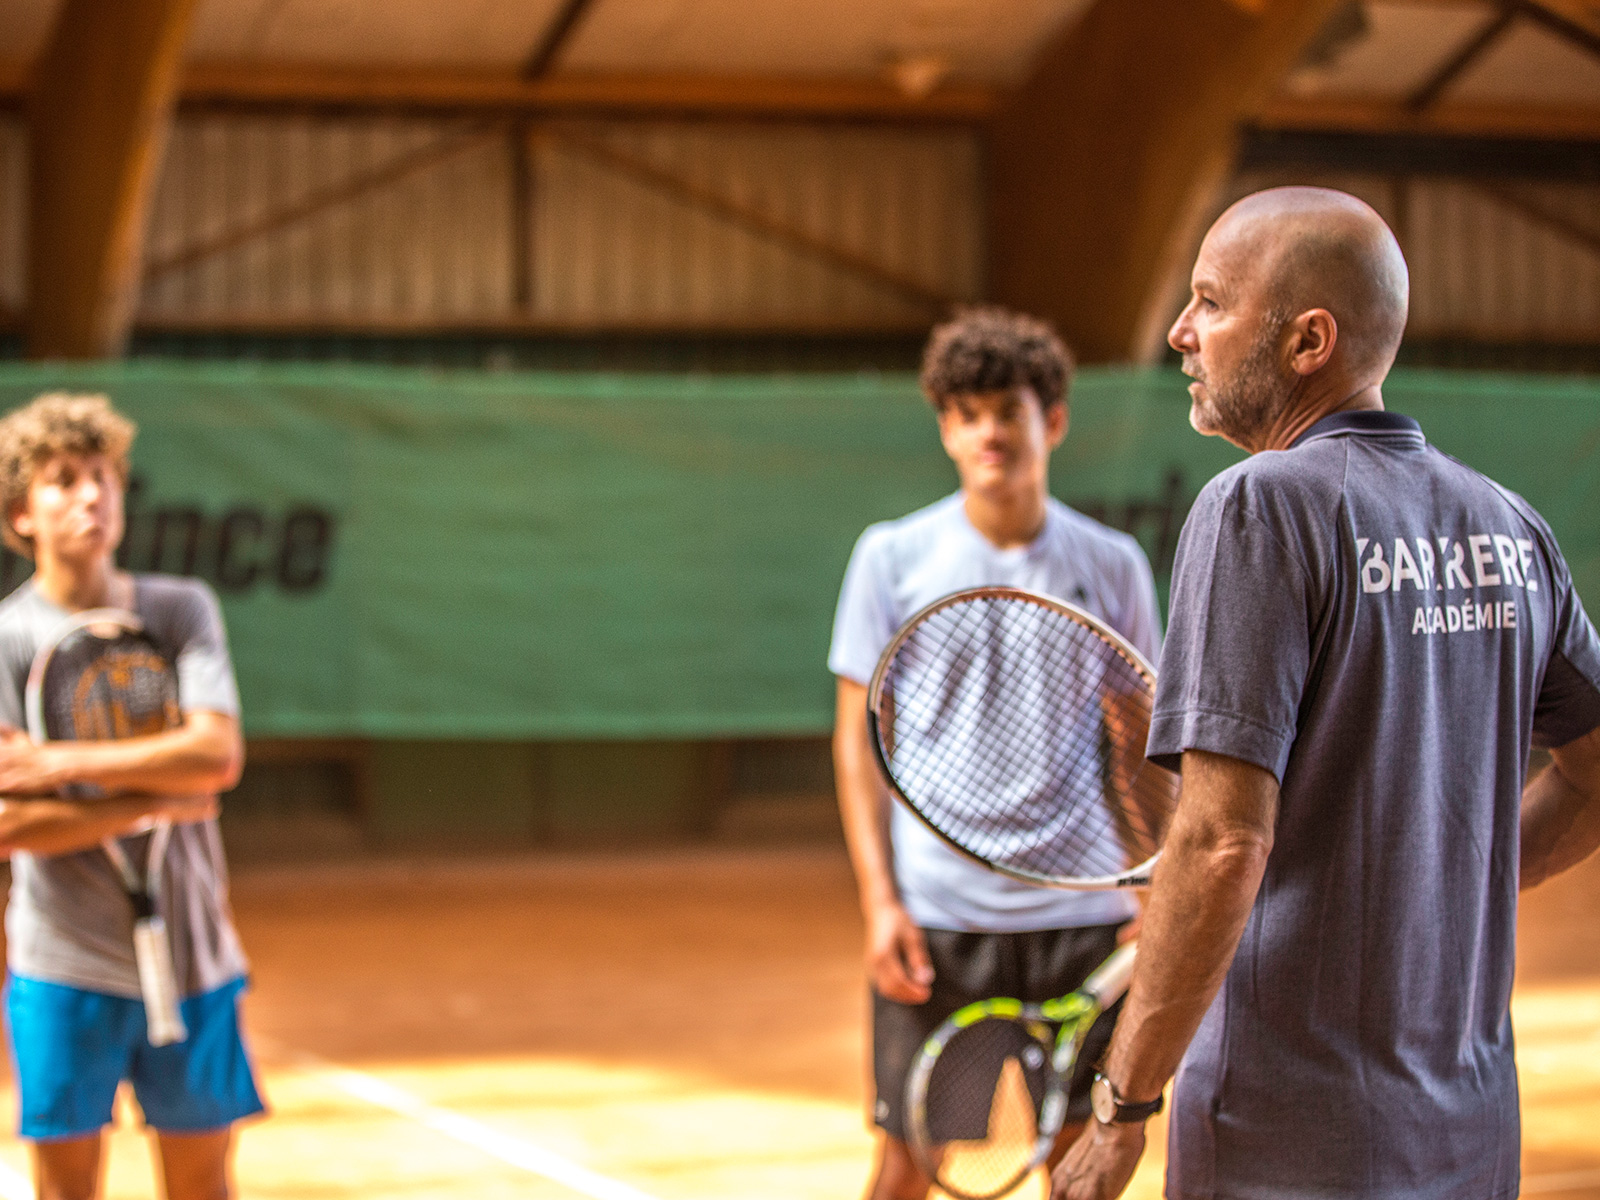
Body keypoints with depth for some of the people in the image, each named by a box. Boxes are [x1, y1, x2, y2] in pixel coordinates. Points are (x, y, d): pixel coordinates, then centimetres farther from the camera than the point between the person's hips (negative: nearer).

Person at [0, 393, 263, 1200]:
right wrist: (154, 800, -14)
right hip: (66, 963, -2)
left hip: (189, 952, 2)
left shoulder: (181, 610, 2)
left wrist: (68, 761, -15)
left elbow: (217, 756, -12)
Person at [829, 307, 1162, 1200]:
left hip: (1082, 916, 1)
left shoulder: (1113, 565, 4)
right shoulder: (892, 557, 1)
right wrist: (878, 900, -6)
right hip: (932, 918, -1)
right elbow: (859, 738, 3)